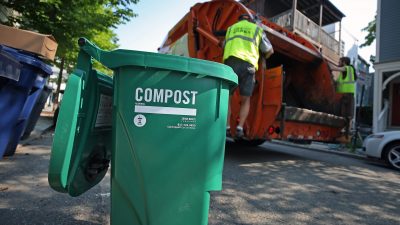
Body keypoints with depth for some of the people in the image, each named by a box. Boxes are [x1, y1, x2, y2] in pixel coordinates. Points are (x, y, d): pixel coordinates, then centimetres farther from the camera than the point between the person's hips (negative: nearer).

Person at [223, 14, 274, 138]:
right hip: (248, 64, 0)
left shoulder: (231, 28, 31)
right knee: (245, 99, 8)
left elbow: (224, 47, 36)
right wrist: (262, 58, 50)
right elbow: (270, 50, 31)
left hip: (230, 61, 1)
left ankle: (226, 127, -2)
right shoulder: (257, 29, 26)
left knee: (226, 96, 6)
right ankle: (240, 127, -3)